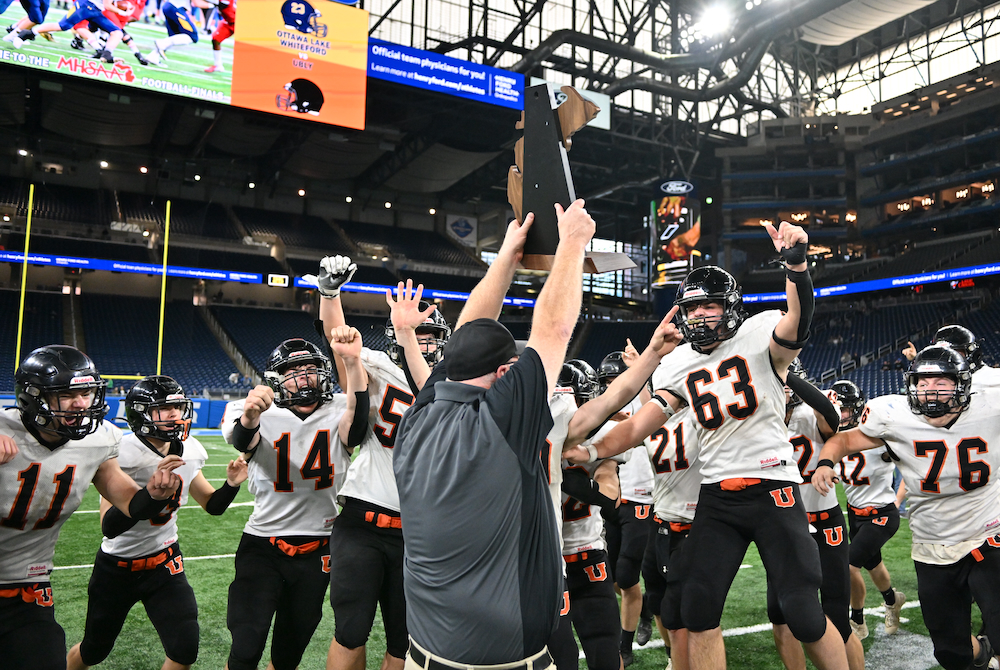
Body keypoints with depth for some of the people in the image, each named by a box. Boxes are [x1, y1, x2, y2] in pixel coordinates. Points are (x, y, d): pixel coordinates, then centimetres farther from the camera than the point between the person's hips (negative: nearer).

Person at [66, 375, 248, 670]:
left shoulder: (187, 453, -8)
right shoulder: (124, 454, -24)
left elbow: (213, 505, 4)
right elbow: (109, 527, -29)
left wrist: (231, 484, -16)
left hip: (165, 562, 3)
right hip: (118, 567, -3)